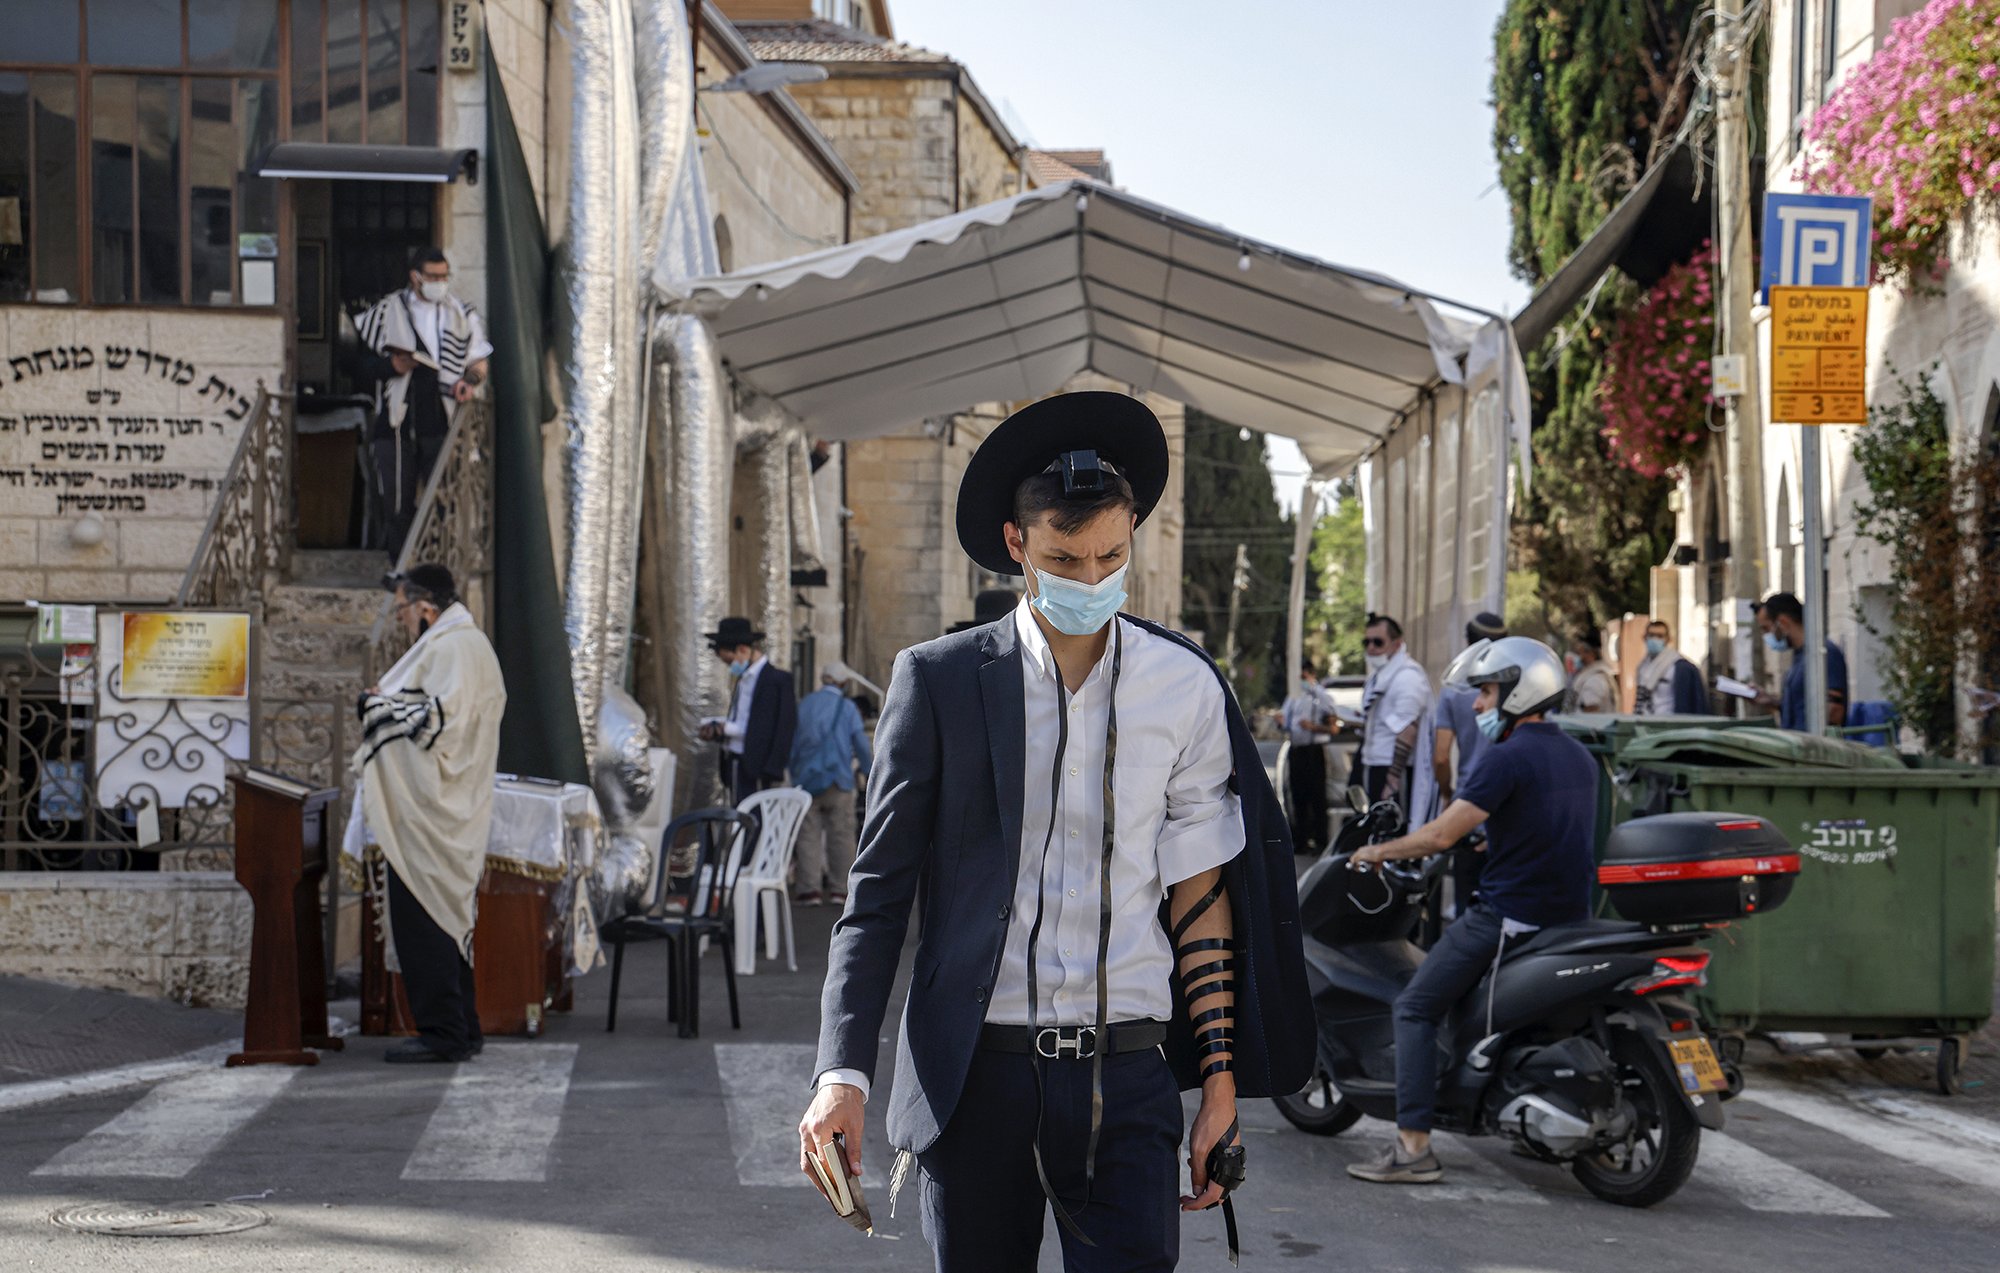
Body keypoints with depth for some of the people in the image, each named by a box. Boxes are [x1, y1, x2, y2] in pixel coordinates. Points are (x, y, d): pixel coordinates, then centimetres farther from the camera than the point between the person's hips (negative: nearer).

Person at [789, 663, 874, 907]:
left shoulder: (804, 704, 6)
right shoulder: (847, 707, 0)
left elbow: (792, 742, 9)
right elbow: (861, 745, -1)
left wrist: (794, 774, 19)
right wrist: (868, 770, 15)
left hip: (808, 779, 2)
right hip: (838, 778, -2)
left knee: (809, 834, 1)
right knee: (841, 835, 3)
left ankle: (809, 888, -5)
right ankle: (839, 888, 1)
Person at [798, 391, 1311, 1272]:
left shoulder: (1184, 688, 4)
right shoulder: (937, 680, -1)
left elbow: (1200, 895, 8)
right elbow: (878, 892, 1)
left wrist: (1221, 1085, 5)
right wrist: (844, 1075, -8)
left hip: (1125, 1075, 1)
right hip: (974, 1071, 0)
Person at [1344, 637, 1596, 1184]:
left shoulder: (1506, 759, -14)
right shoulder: (1579, 756, 12)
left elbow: (1442, 835, -18)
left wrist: (1379, 851, -4)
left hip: (1509, 912, -9)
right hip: (1571, 914, 9)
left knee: (1416, 1008, -1)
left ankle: (1413, 1146, -10)